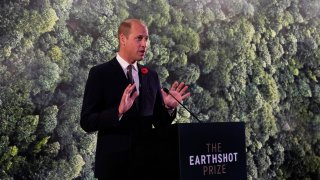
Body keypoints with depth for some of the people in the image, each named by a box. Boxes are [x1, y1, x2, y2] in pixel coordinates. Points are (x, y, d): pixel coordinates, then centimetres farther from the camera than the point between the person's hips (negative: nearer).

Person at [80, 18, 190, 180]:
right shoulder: (100, 73, -6)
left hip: (146, 162, 5)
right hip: (114, 163, -4)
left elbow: (159, 122, 10)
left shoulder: (151, 76, 9)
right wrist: (119, 111, -27)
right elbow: (86, 122, -12)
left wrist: (169, 107, -9)